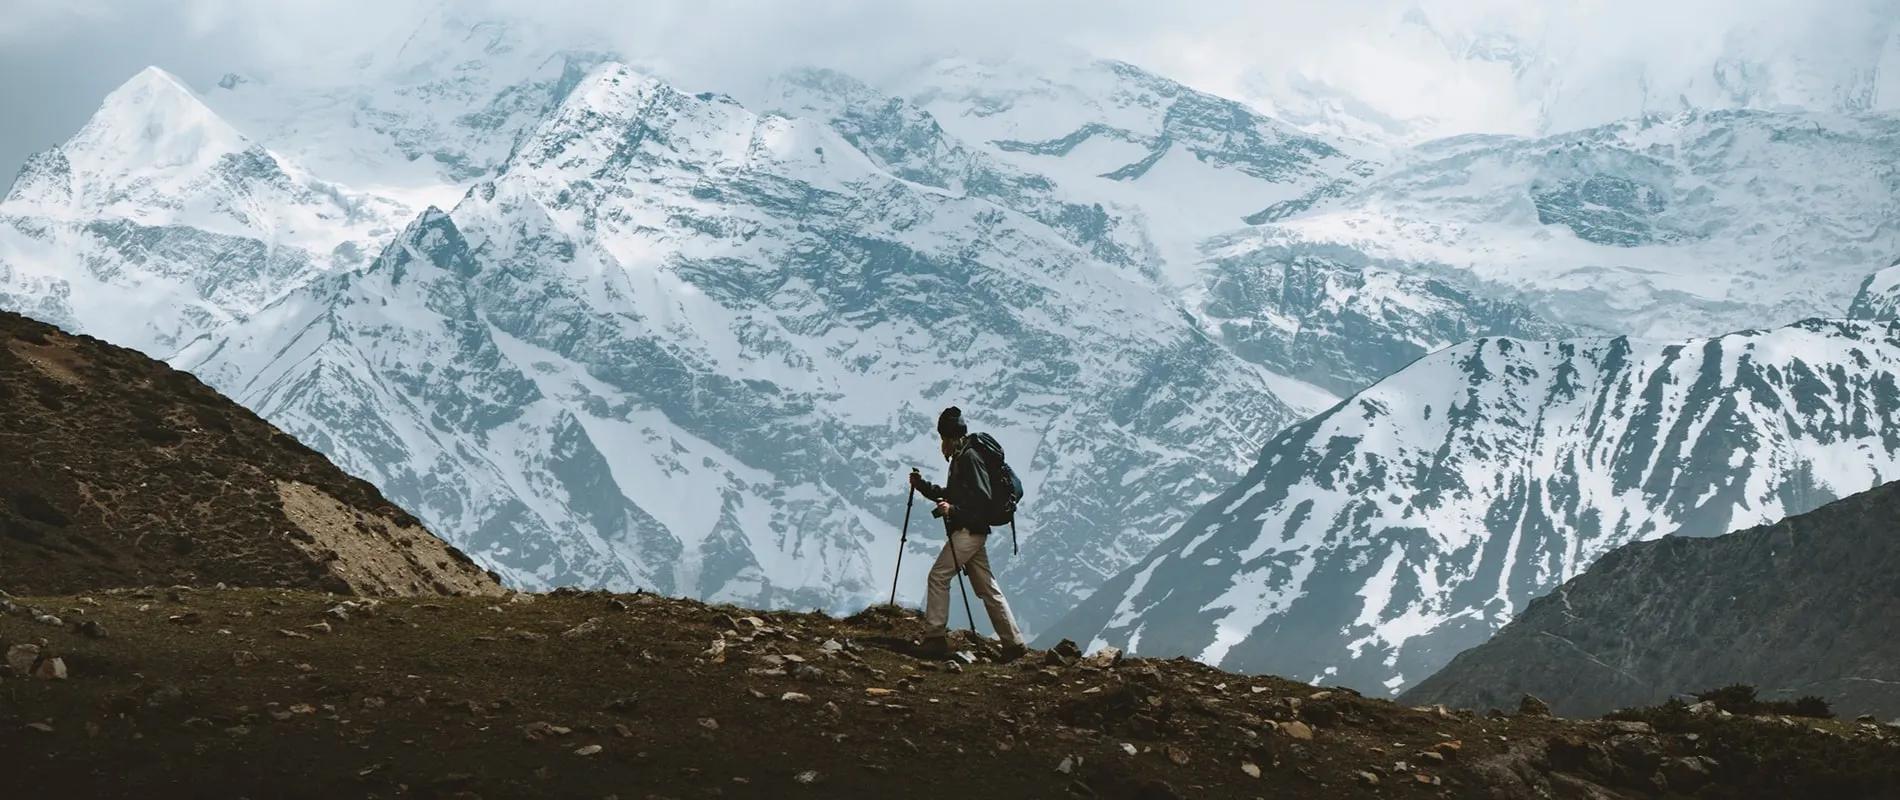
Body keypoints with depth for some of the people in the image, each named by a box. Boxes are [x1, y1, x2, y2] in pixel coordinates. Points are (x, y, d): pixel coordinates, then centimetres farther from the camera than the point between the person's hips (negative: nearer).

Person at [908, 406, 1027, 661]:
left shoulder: (969, 457, -12)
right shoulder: (960, 457, 18)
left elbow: (983, 498, -19)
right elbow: (951, 494, 28)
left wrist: (954, 510, -24)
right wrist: (922, 485, 20)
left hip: (969, 531, -10)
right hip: (972, 532, 10)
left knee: (939, 575, -8)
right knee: (987, 587, 8)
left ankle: (935, 636, -7)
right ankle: (1014, 642, 7)